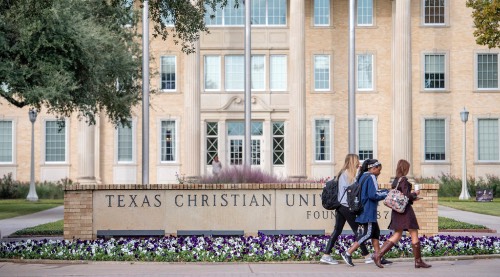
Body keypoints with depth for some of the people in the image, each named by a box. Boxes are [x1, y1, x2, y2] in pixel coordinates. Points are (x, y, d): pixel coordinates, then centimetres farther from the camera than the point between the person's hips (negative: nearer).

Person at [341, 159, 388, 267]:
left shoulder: (361, 176, 14)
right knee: (367, 234, -7)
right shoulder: (371, 177, -13)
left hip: (362, 211, 10)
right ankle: (348, 254, -10)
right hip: (368, 212, -10)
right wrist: (387, 193, -9)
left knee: (375, 232, 13)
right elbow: (373, 194, -21)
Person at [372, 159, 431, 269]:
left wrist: (412, 197, 18)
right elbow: (406, 196, -19)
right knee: (414, 235, 3)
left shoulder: (395, 180, 12)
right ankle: (418, 261, 9)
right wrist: (415, 194, 0)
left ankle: (378, 254, 0)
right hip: (405, 210, -8)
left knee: (397, 235, 11)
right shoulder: (403, 180, -14)